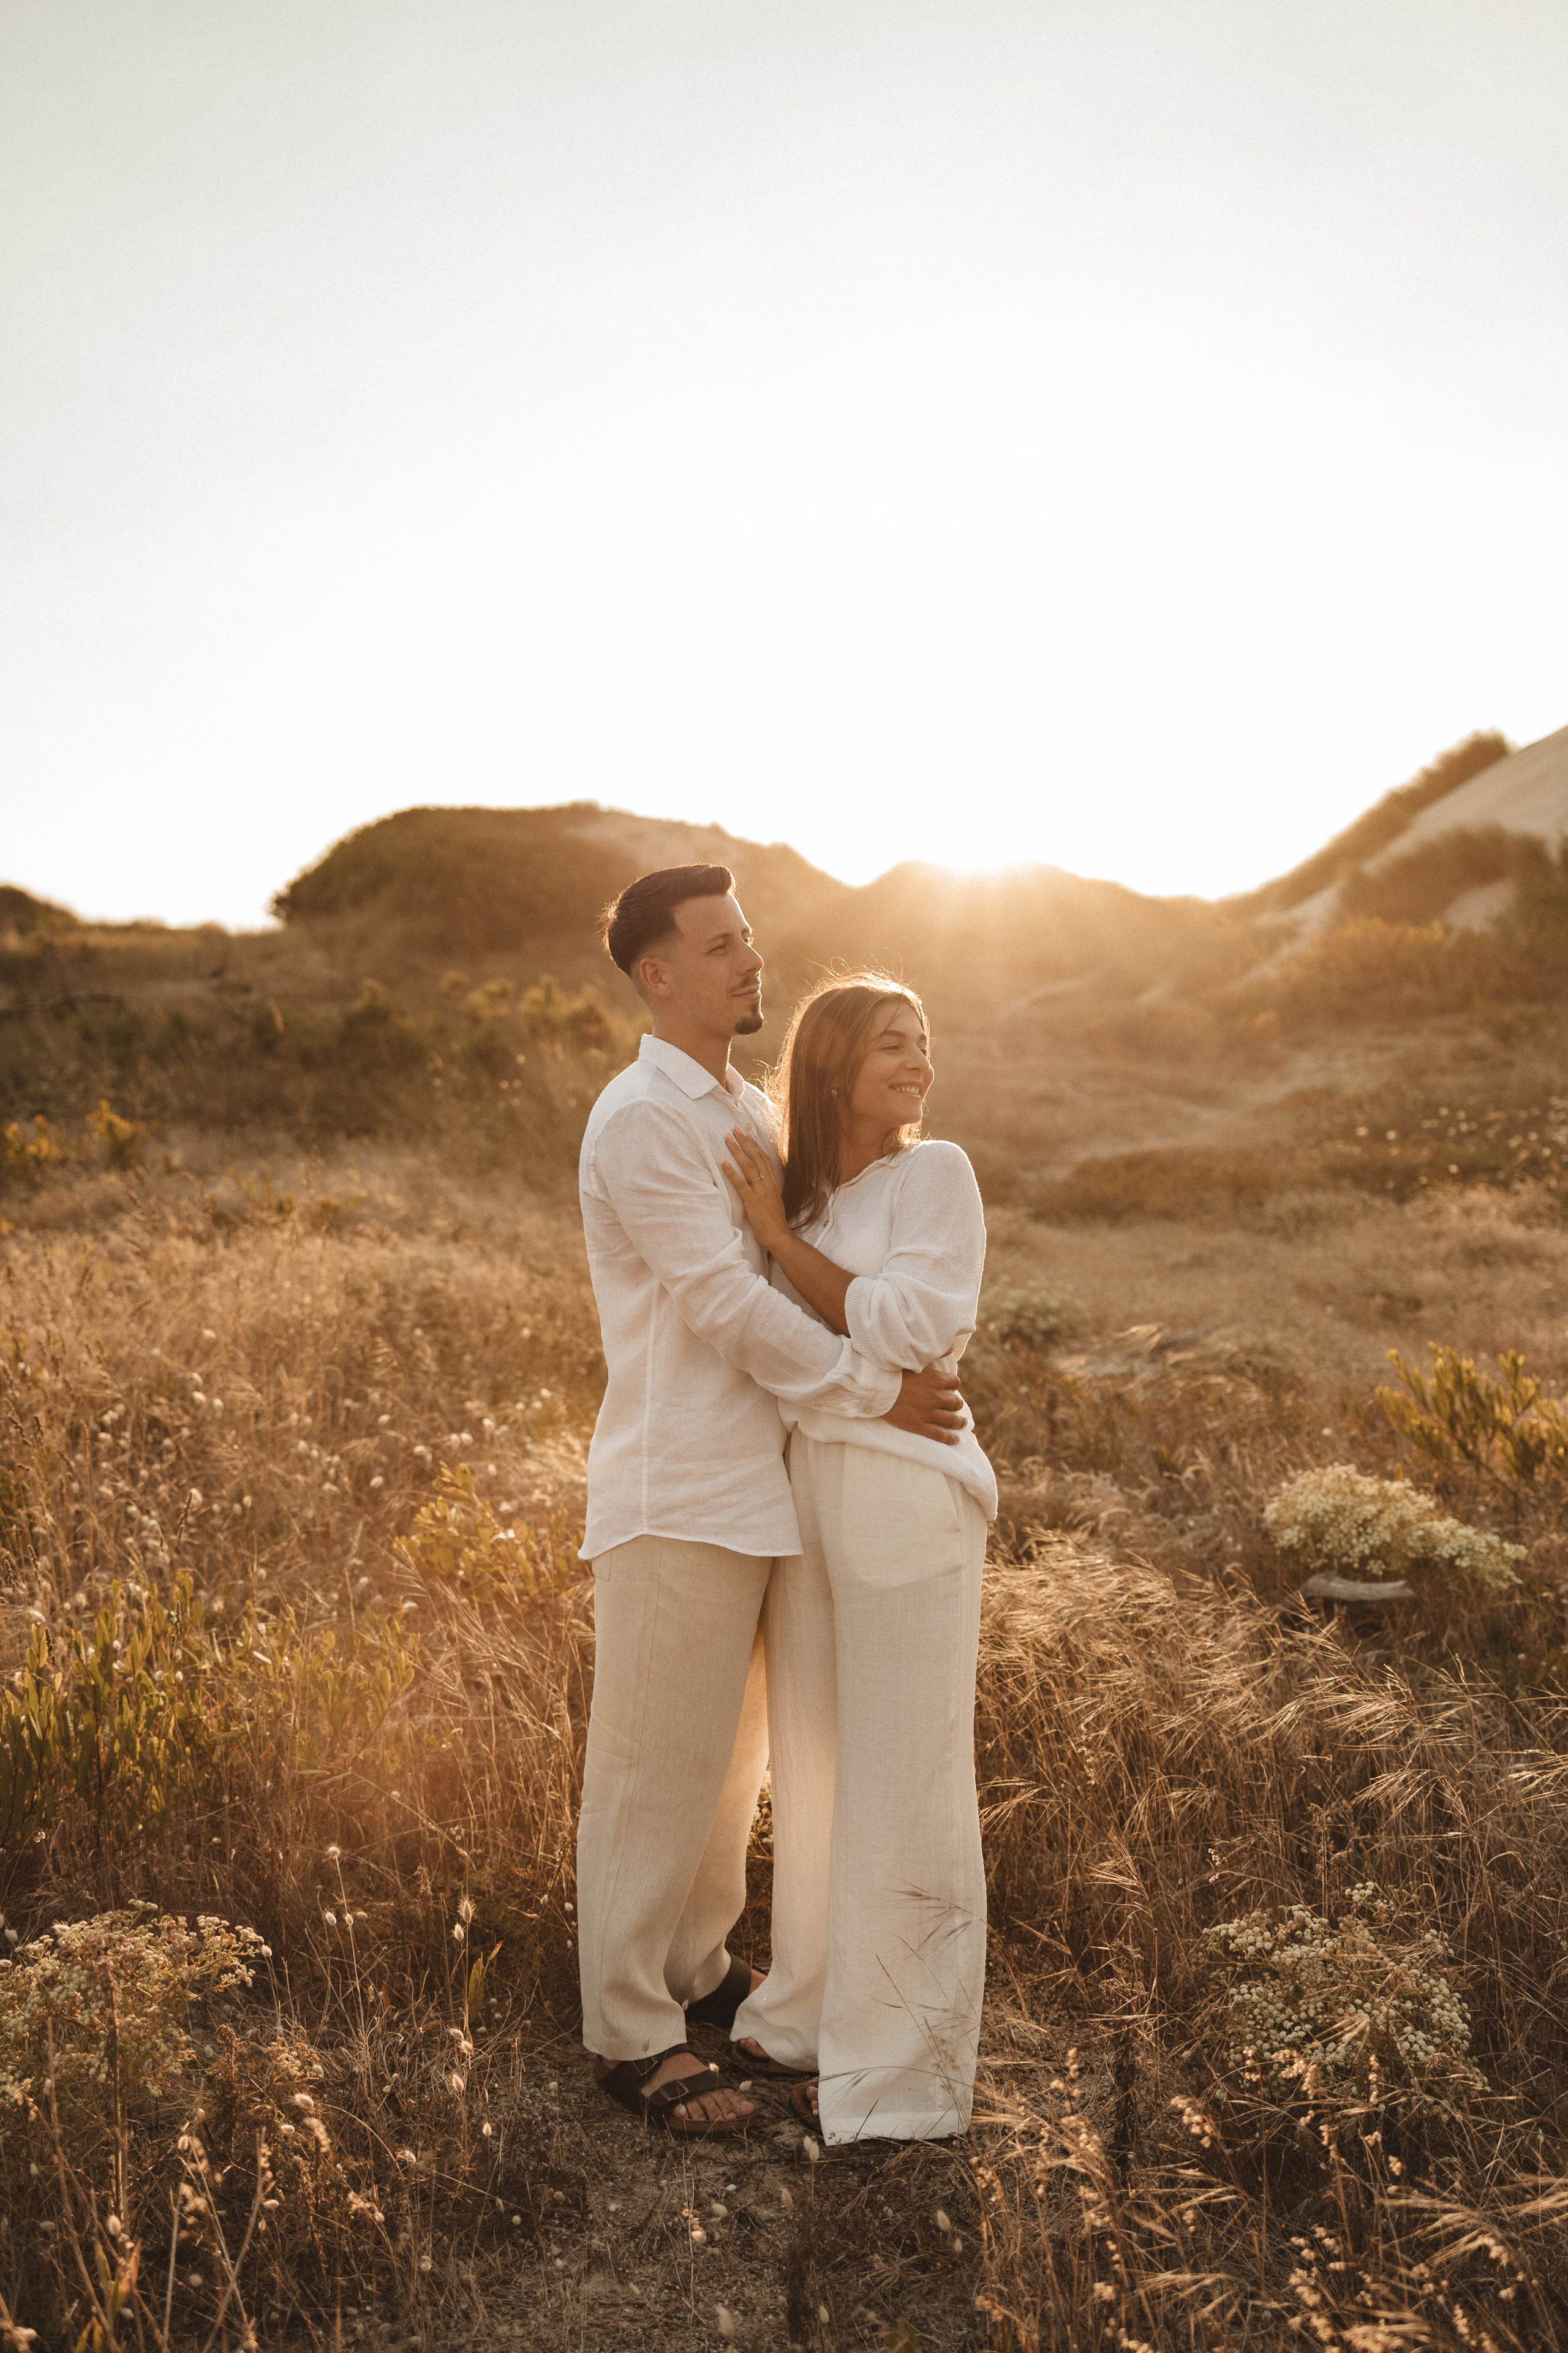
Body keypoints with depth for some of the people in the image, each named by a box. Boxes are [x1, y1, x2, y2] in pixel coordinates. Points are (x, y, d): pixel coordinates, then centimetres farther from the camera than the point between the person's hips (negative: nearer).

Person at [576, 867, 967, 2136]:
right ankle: (632, 2032, 17)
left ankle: (698, 1968, 37)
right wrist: (879, 1391, -13)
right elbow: (727, 1306, -19)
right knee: (656, 1768, 3)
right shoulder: (640, 1119, -14)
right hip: (678, 1493, -9)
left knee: (732, 1754, 19)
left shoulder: (751, 1111, 15)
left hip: (757, 1484, 9)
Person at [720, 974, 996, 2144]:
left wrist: (776, 1233, -11)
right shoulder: (804, 1190, 11)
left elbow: (906, 1326, -16)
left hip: (905, 1490, -6)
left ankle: (902, 2067, 19)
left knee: (903, 1784, 3)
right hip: (802, 1480, 6)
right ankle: (817, 2013, 36)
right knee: (814, 1763, 17)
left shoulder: (936, 1173, -5)